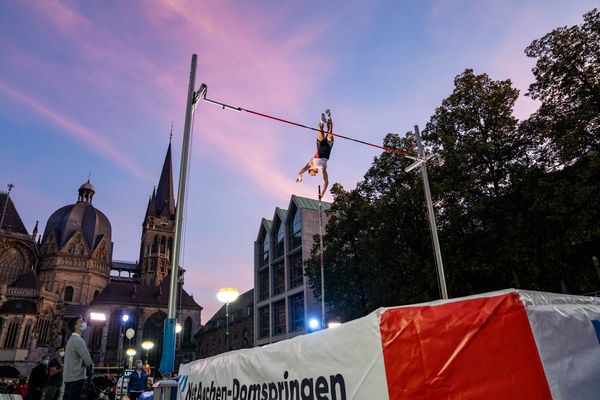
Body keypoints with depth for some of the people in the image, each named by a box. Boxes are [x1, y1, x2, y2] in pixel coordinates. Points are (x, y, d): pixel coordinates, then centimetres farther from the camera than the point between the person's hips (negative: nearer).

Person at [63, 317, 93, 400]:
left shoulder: (71, 339, 16)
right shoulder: (78, 339, -16)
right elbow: (88, 361, -19)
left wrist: (86, 363, 6)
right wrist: (90, 364, 3)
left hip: (69, 377, 10)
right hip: (76, 378, -10)